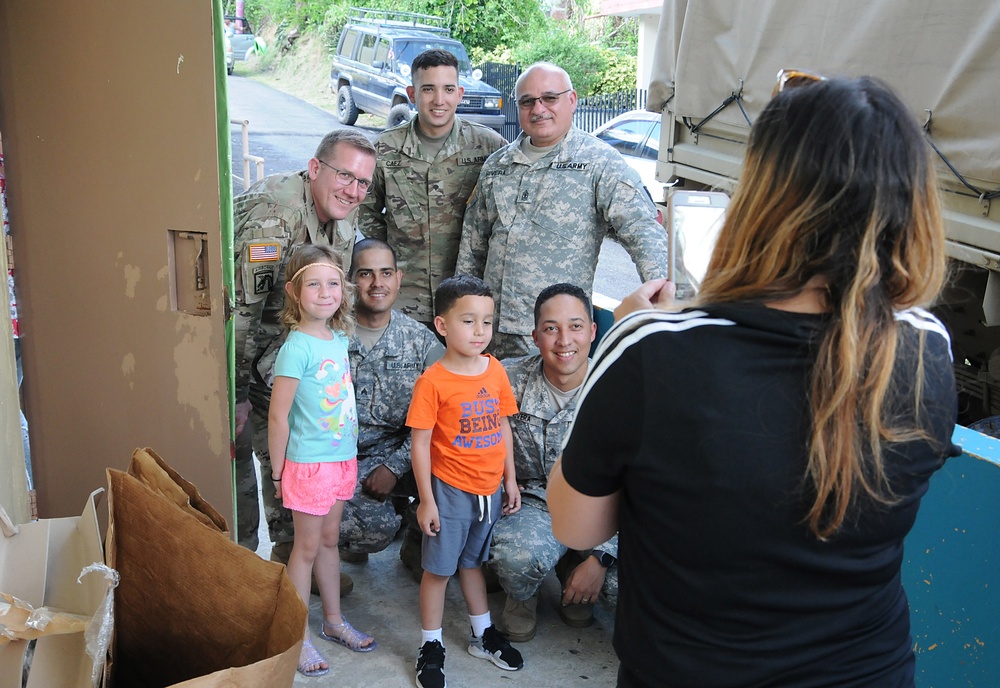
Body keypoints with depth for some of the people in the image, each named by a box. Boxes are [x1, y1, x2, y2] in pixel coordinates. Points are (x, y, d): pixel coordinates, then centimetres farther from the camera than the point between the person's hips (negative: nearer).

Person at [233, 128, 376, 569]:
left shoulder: (341, 221, -2)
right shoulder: (273, 213, -30)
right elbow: (241, 309, -30)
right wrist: (237, 394, -27)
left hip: (271, 339, 8)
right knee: (236, 455, -6)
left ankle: (289, 552, 24)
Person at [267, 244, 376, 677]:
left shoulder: (340, 338, 3)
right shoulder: (296, 348, -20)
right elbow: (278, 416, -16)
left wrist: (352, 456, 13)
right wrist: (278, 472, -11)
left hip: (343, 458, 7)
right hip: (310, 463, -7)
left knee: (329, 540, 19)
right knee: (307, 547, 6)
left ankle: (333, 620, 34)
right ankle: (300, 636, 21)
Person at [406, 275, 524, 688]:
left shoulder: (495, 370, -1)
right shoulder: (433, 381, -17)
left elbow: (503, 427, 8)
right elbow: (420, 443, -13)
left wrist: (510, 479, 10)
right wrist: (427, 500, -12)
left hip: (489, 489, 5)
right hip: (450, 490, -5)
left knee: (472, 562, 22)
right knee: (438, 569, 8)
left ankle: (483, 635, 37)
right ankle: (431, 647, 23)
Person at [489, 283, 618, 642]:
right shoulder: (509, 380, -10)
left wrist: (601, 556, -15)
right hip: (532, 503, -1)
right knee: (518, 555, -36)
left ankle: (572, 568, 11)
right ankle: (522, 598, 5)